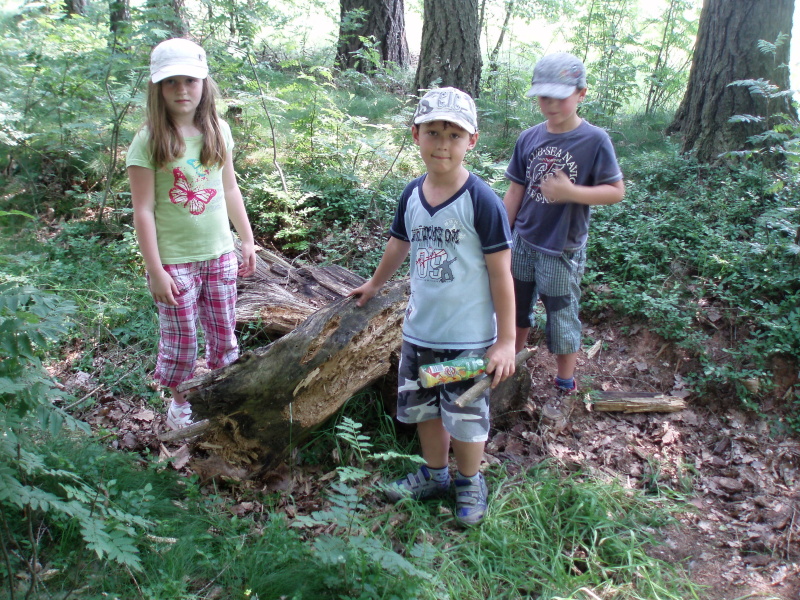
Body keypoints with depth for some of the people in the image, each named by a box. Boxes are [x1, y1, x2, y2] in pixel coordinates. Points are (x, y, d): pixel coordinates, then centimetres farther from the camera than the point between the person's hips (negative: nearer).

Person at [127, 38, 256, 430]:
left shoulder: (218, 131, 2)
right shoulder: (149, 141, -11)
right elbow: (143, 211, -12)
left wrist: (247, 240, 12)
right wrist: (156, 272, -14)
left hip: (219, 254, 4)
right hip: (174, 260, -4)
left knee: (224, 335, 13)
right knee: (180, 340, 8)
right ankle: (179, 402, 31)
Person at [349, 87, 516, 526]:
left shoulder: (481, 201, -16)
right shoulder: (412, 195, 0)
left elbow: (501, 273, -14)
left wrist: (506, 341, -14)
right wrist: (375, 284, 34)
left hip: (468, 338, -5)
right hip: (419, 331, 5)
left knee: (466, 418, 9)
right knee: (423, 409, 19)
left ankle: (470, 483, 34)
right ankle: (434, 474, 42)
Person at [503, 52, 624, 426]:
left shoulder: (594, 141, -12)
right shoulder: (529, 138, 0)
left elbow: (616, 192, -11)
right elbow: (516, 191, 6)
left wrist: (571, 192, -25)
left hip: (563, 251, -4)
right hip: (524, 244, 4)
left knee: (562, 320, 8)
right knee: (517, 310, 19)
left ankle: (565, 388, 26)